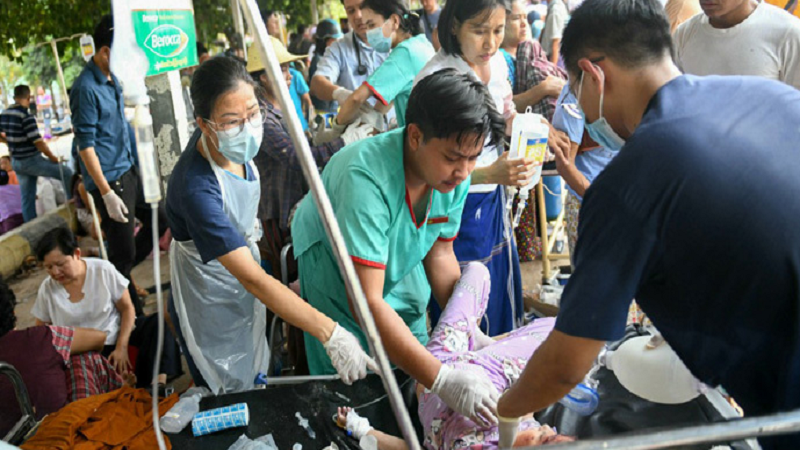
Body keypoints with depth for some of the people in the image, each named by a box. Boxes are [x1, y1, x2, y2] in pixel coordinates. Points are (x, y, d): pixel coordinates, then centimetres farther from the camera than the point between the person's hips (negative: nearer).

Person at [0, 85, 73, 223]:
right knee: (67, 173, 4)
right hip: (31, 160, -8)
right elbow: (38, 143, -22)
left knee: (27, 198, 12)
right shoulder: (27, 117, -21)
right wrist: (53, 158, -9)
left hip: (16, 162, 8)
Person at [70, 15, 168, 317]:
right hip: (109, 178, -9)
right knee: (123, 253, 0)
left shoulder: (113, 79, 9)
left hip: (128, 169, 9)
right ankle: (133, 316, 14)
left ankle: (117, 275, 31)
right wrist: (107, 194, -22)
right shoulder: (86, 88, -18)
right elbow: (85, 145, -19)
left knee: (159, 218, 17)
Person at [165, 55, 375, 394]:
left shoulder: (232, 146, -16)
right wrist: (331, 334, -47)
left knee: (254, 378, 25)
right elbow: (253, 279, -43)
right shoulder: (196, 189, -40)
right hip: (209, 301, -7)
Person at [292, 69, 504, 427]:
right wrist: (442, 380, -46)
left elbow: (440, 254, -5)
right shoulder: (366, 177, -42)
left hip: (399, 263, 6)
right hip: (332, 262, -5)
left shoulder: (456, 175, -21)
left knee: (412, 383, 12)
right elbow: (367, 303, -42)